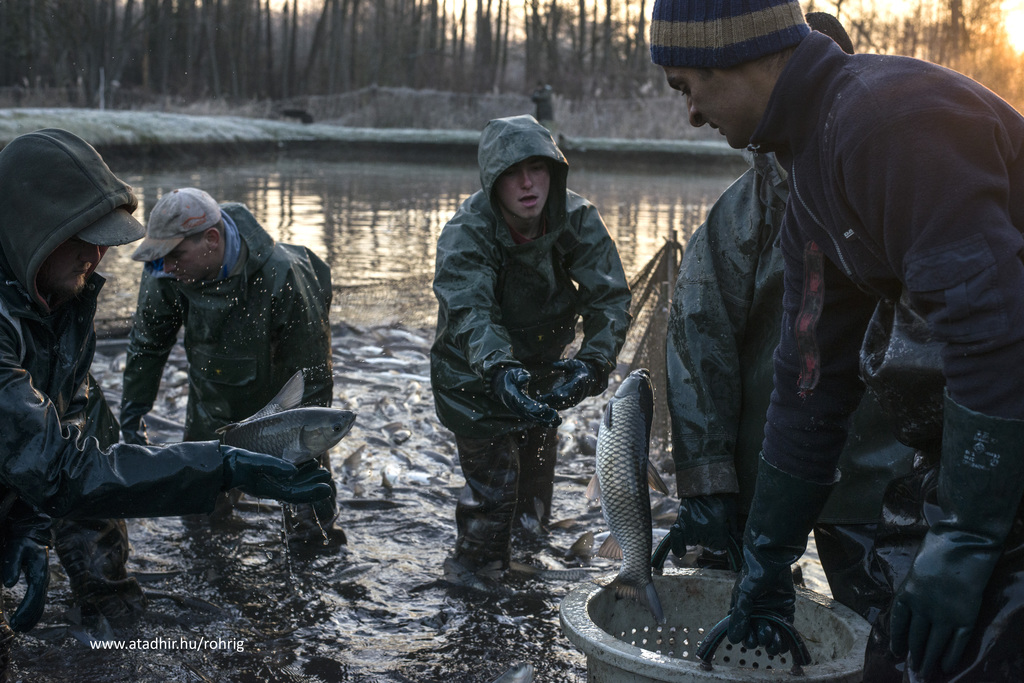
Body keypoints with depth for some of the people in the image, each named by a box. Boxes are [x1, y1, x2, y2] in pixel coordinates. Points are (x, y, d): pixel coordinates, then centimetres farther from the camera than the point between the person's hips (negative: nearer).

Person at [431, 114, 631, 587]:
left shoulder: (578, 219, -18)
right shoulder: (465, 234, -27)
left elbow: (609, 295, -24)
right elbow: (470, 311, -40)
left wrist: (593, 362, -42)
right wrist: (499, 370, -59)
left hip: (541, 369, 4)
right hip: (478, 375, -4)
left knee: (537, 477, 17)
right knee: (493, 480, -11)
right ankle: (471, 569, 13)